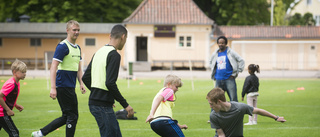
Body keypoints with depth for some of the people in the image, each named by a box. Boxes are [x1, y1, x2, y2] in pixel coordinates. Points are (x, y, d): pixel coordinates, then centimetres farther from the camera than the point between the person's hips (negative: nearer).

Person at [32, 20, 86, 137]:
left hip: (70, 87, 9)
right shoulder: (63, 46, -13)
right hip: (64, 86, -9)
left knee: (66, 116, 12)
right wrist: (53, 88, -24)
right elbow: (53, 67, -18)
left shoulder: (77, 48, 15)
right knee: (72, 116, -4)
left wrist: (81, 83, 13)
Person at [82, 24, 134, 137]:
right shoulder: (114, 55, -14)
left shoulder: (99, 52, 14)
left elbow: (85, 78, 18)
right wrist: (125, 105, -17)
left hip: (94, 102, 9)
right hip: (103, 106, -9)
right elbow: (110, 83, -23)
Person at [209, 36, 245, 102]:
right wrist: (213, 71, 17)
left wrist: (236, 72, -4)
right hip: (218, 80, 4)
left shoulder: (231, 52, 0)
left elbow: (241, 61, 2)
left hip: (229, 79, -4)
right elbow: (211, 62, 32)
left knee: (233, 100, -8)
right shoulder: (215, 54, 12)